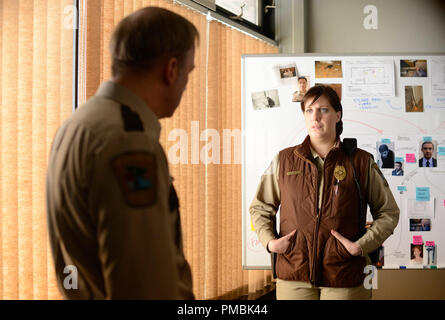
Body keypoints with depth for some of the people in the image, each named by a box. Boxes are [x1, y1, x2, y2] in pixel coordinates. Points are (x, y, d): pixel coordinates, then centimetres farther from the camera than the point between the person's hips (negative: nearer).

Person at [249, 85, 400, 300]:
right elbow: (259, 207, 16)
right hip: (293, 276, 1)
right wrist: (269, 241, -1)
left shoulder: (361, 162, 2)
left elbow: (389, 212, 8)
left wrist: (361, 246, -5)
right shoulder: (284, 160, 6)